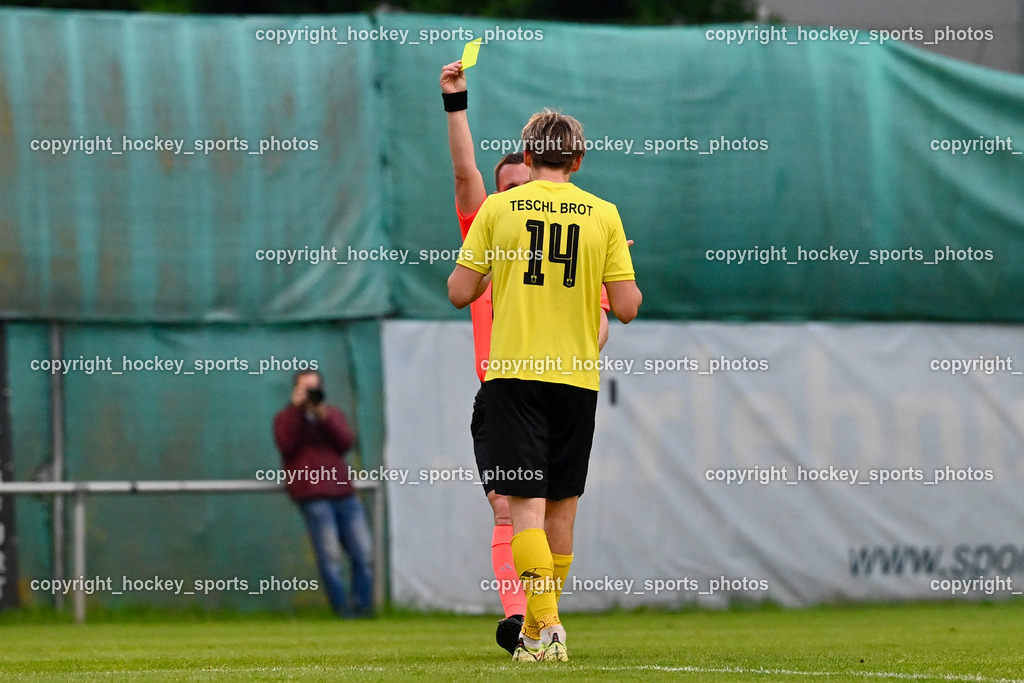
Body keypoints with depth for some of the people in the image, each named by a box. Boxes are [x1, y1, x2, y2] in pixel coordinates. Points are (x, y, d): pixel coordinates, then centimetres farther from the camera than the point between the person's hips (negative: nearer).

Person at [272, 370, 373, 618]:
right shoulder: (286, 418, 11)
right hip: (314, 496, -4)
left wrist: (324, 416, -7)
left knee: (363, 555, -2)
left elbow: (346, 442, 3)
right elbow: (286, 444, -8)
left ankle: (363, 606, 4)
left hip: (344, 492, 4)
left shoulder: (333, 414, 21)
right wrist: (297, 409, -9)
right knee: (330, 558, -11)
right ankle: (342, 609, -9)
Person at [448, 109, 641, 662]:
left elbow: (459, 292, 0)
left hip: (514, 372, -2)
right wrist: (625, 278, 21)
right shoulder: (603, 214, 3)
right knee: (562, 507, 13)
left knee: (525, 502, -6)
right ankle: (539, 627, 23)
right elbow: (627, 307, 0)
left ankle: (547, 627, -21)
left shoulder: (498, 209, 1)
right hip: (576, 375, 2)